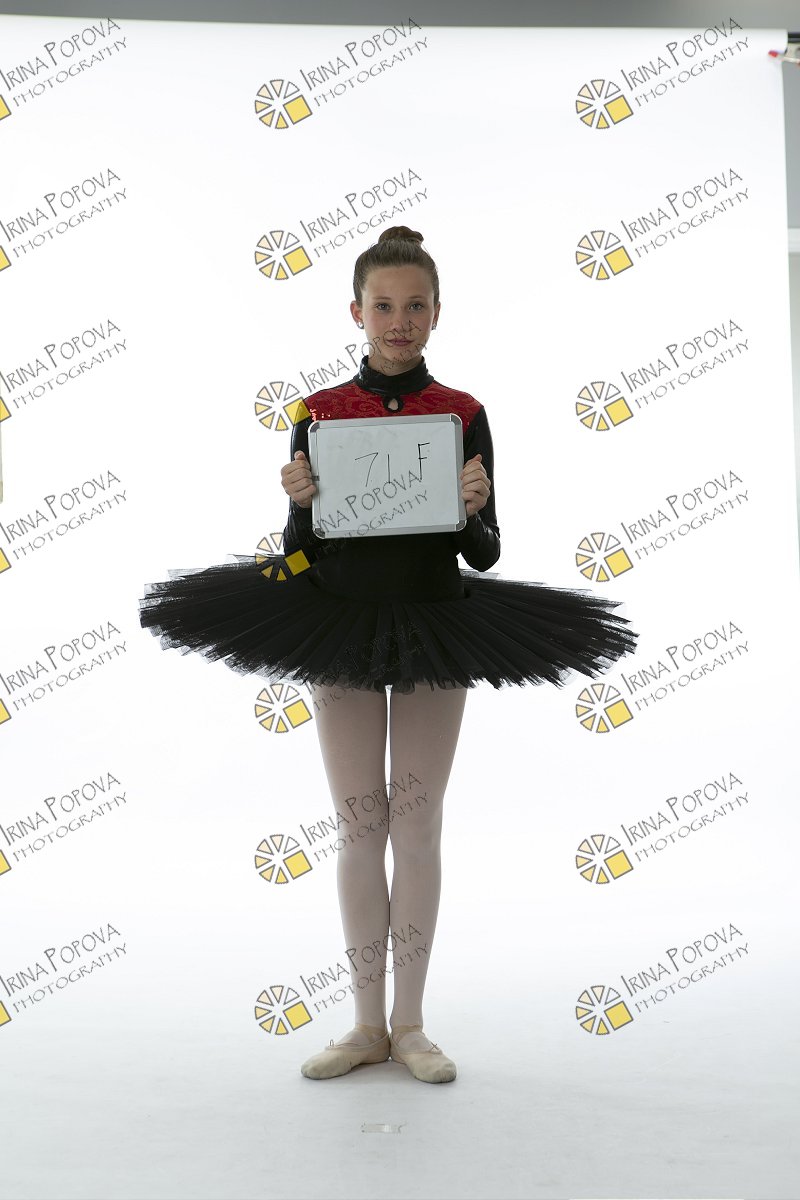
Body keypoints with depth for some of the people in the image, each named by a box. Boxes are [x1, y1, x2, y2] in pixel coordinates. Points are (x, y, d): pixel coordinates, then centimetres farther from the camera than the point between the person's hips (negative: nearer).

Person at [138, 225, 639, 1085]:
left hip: (435, 631, 0)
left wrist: (472, 510, -21)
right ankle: (368, 1024, 21)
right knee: (359, 828, 7)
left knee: (417, 826, 6)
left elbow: (485, 556, -1)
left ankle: (410, 1023, 20)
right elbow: (300, 555, 1)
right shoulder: (320, 412, 1)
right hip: (339, 630, 1)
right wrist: (299, 502, -18)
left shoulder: (463, 413, 0)